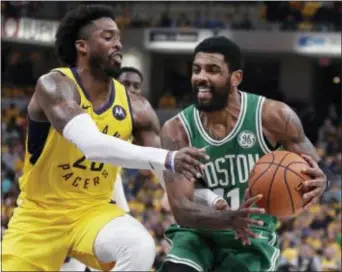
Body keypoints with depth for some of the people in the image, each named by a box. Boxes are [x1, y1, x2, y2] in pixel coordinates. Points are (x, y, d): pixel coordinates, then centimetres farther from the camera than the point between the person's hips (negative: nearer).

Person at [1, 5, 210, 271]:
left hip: (94, 210, 3)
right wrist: (168, 159, -45)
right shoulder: (54, 86, -19)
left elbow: (169, 171, 3)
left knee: (140, 247, -28)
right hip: (40, 213, -3)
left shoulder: (135, 107, -3)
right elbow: (91, 144, -36)